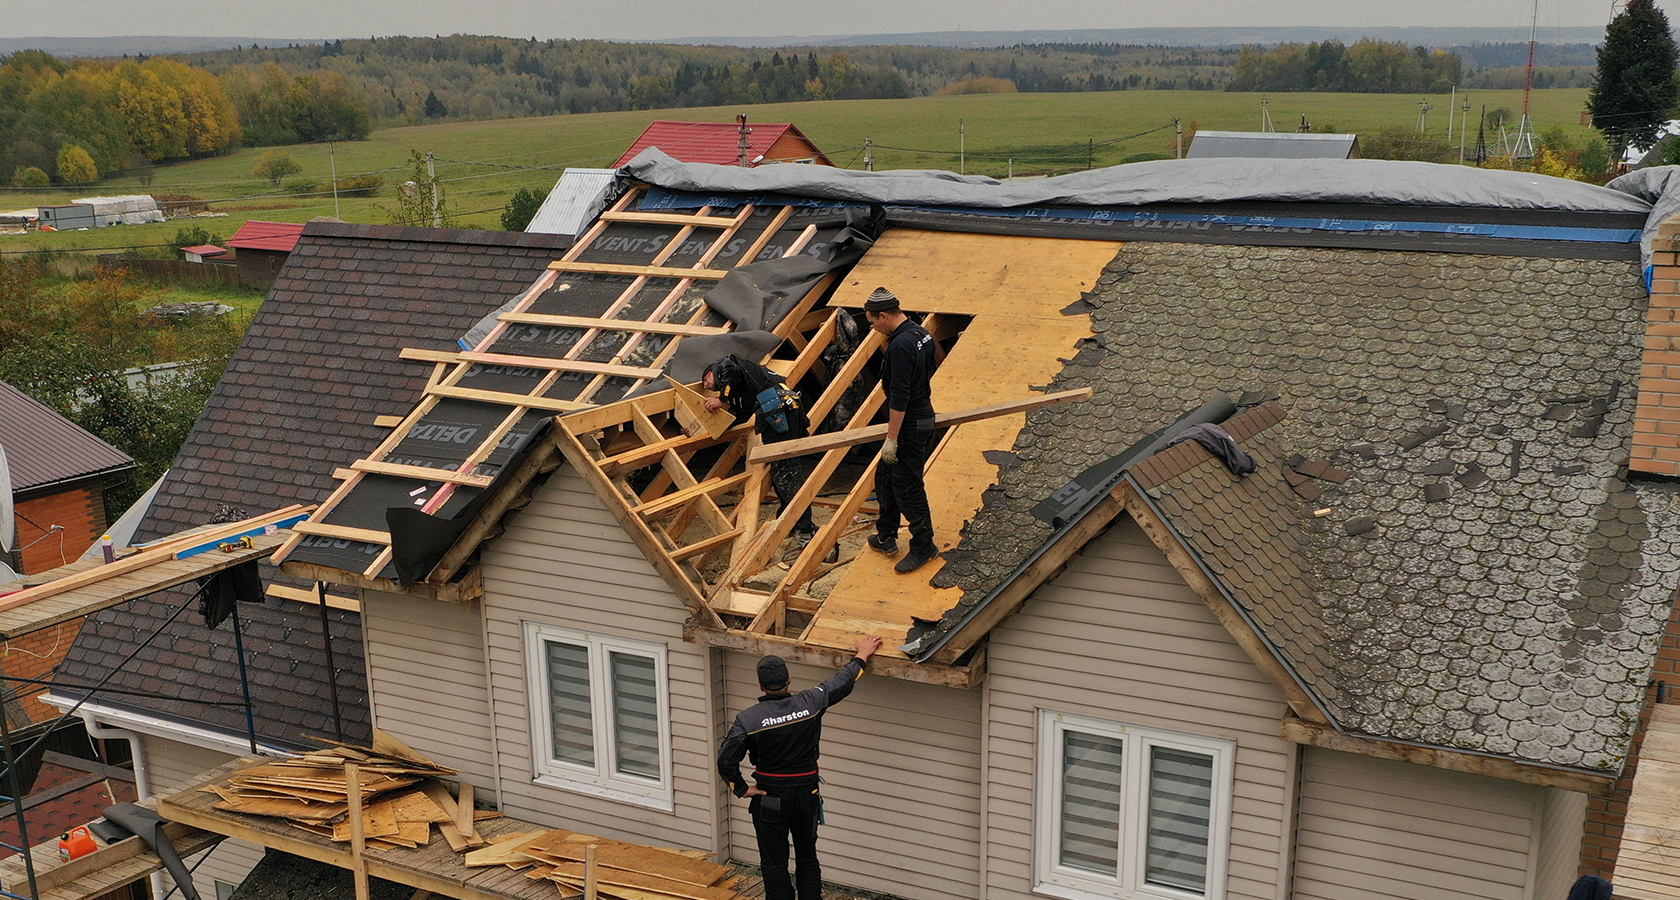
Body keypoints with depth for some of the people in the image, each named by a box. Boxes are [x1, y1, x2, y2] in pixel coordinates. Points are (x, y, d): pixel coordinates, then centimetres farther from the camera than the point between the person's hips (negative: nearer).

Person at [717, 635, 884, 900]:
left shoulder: (748, 719, -17)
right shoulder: (810, 703, -11)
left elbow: (726, 760, -20)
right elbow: (843, 682, 4)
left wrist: (742, 789, -6)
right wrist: (862, 656, 19)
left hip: (769, 800, -2)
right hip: (807, 796, 3)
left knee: (774, 865, 9)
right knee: (808, 861, 17)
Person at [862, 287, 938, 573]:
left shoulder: (900, 346, -25)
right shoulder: (922, 333, 6)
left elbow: (899, 397, -26)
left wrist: (891, 439, -21)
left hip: (910, 425, -10)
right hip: (924, 415, 10)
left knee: (907, 488, 1)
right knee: (885, 478, 20)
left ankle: (923, 547, 14)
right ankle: (886, 536, 32)